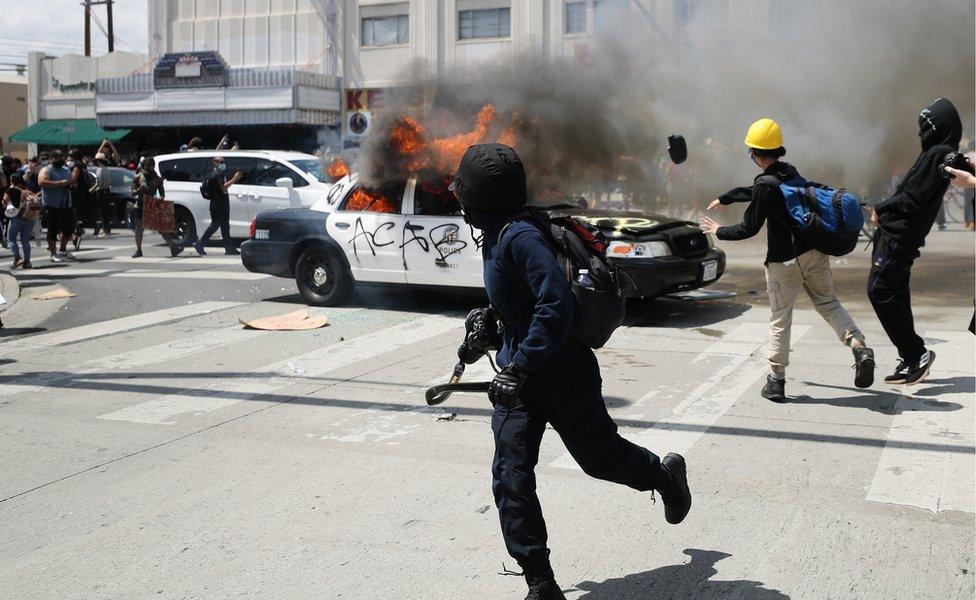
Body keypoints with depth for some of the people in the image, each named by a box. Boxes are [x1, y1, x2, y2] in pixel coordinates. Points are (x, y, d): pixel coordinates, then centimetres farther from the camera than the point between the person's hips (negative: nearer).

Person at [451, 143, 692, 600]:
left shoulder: (520, 236, -24)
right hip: (518, 374, 8)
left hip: (563, 373, -8)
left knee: (600, 456, 14)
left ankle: (667, 475, 46)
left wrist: (519, 367, -32)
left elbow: (557, 303, -32)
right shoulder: (498, 234, 7)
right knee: (510, 478, -1)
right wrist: (490, 322, 13)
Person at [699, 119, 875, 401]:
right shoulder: (789, 171, 9)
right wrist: (724, 199, 40)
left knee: (780, 319, 3)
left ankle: (776, 381, 10)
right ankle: (859, 347, -7)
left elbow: (748, 229, -11)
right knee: (829, 304, 15)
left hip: (785, 261, -7)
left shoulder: (765, 184, -16)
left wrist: (718, 231, 5)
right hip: (815, 252, 7)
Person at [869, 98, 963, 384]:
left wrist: (881, 208, -5)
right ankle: (911, 360, 18)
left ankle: (916, 353, -6)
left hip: (899, 236, -10)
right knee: (896, 294, 13)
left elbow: (913, 199, -19)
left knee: (880, 291, -10)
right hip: (896, 234, 10)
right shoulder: (938, 153, 16)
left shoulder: (938, 155, -15)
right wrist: (884, 210, 7)